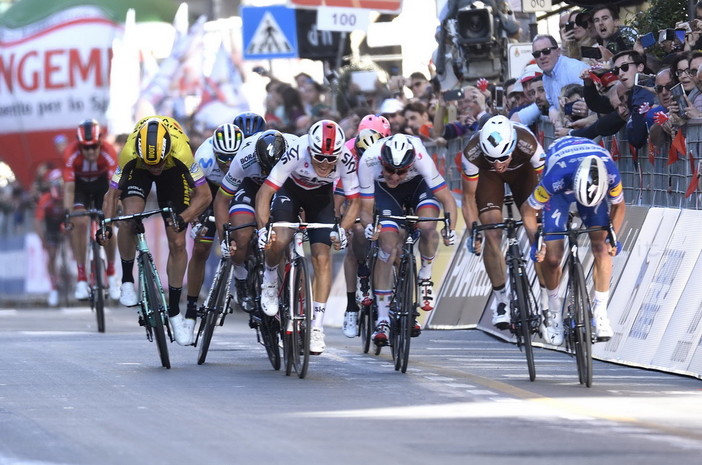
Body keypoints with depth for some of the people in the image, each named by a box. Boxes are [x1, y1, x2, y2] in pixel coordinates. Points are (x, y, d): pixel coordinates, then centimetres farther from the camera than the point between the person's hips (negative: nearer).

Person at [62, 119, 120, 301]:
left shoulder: (108, 152, -34)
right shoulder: (71, 154, -34)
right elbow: (69, 187, -34)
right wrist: (67, 212, -44)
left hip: (102, 183, 0)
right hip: (80, 185, 0)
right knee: (79, 223, -21)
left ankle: (111, 272, 14)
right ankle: (81, 278, -18)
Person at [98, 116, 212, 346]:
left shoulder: (181, 152, -41)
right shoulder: (129, 154, -38)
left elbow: (204, 194, -32)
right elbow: (112, 194, -25)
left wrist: (183, 219, -47)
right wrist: (106, 225, -39)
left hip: (173, 172, 0)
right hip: (137, 172, 0)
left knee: (177, 243, -4)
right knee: (130, 219, -30)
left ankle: (174, 311, 9)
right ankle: (127, 280, -8)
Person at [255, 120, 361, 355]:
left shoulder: (346, 161, -31)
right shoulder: (297, 154, -38)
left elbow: (354, 201, -19)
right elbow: (265, 192, -36)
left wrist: (342, 229, -35)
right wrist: (263, 228, -47)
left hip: (320, 196, 2)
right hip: (290, 189, -2)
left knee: (322, 257, -11)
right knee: (279, 240, -27)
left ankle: (317, 326, -4)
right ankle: (270, 280, 7)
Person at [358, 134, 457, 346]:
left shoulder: (420, 158, -39)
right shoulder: (368, 161, -36)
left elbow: (447, 199, -32)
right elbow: (366, 208, -26)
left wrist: (450, 229, -48)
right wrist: (368, 225, -47)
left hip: (418, 185, -1)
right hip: (384, 191, 1)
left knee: (428, 227, -30)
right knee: (388, 246, -15)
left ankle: (425, 277, -1)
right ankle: (382, 319, -9)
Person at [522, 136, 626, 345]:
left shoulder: (610, 174, -36)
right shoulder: (555, 178, -42)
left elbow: (618, 205, -12)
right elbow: (528, 210, -24)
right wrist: (535, 243, -29)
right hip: (560, 190, -1)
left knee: (601, 246, -15)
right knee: (551, 258, -9)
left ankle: (600, 311, -5)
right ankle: (554, 311, 15)